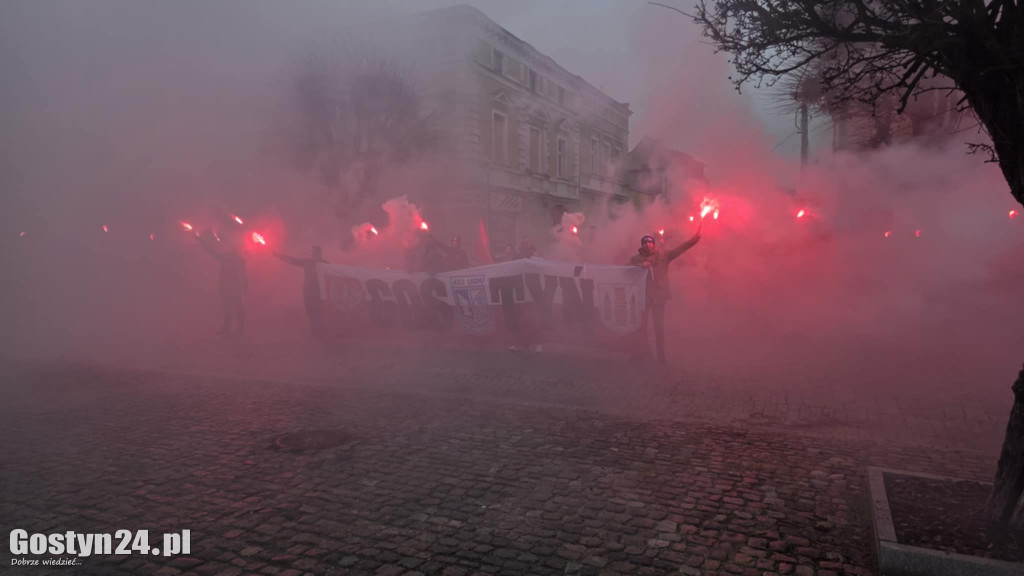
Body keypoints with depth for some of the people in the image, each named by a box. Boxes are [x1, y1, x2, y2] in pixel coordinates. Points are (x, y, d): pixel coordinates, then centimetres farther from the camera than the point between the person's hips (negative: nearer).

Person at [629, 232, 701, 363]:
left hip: (659, 295, -1)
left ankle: (661, 354, 11)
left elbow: (680, 249, -4)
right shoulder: (636, 259, 6)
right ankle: (643, 350, 23)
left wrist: (693, 240, -17)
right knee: (641, 324, 5)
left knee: (659, 325, 1)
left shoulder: (663, 256, 3)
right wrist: (640, 265, -25)